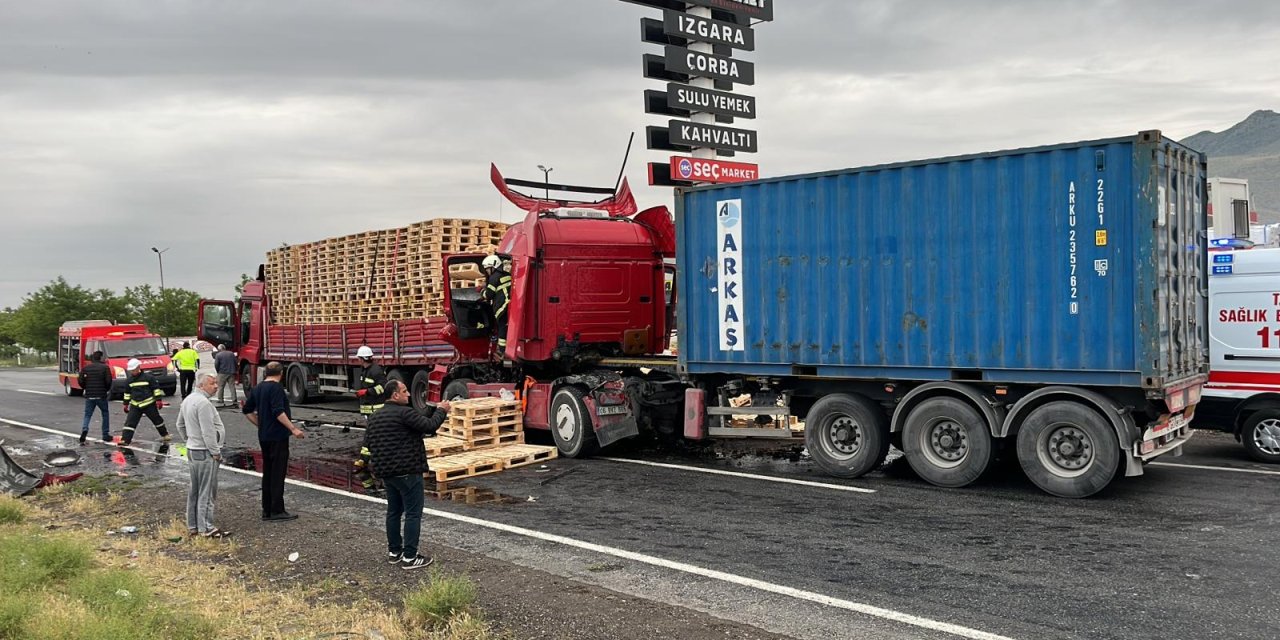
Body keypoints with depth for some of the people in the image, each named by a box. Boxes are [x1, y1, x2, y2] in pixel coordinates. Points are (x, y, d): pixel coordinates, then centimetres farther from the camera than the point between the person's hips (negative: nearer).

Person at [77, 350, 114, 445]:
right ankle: (105, 435, 13)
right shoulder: (105, 368, -4)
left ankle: (84, 430, -18)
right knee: (105, 414, 14)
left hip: (89, 396, 2)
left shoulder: (85, 368, 3)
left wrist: (86, 388, 16)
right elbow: (108, 381, -10)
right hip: (101, 396, -2)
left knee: (87, 415, 10)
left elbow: (81, 381, -1)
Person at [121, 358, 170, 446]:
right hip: (135, 406, 4)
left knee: (157, 419, 9)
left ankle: (165, 434, 26)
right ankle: (125, 440, -11)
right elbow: (127, 393, 18)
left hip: (149, 404, -4)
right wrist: (126, 404, 17)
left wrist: (158, 400, -9)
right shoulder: (130, 380, 8)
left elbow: (156, 388, -5)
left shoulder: (148, 377, -8)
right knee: (130, 422, -7)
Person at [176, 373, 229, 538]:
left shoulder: (188, 400, 12)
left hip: (192, 450, 10)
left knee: (194, 490, 16)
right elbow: (208, 432, -22)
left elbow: (180, 425, 22)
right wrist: (216, 452, -16)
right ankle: (206, 528, 0)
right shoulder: (203, 403, -20)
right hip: (205, 453, -10)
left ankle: (192, 525, 24)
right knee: (206, 492, -4)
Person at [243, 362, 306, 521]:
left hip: (264, 436, 8)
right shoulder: (276, 388, -14)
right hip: (278, 436, -8)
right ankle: (277, 511, -4)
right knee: (278, 473, -5)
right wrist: (293, 429, -22)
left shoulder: (257, 388, 12)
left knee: (267, 472, 13)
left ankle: (267, 510, 16)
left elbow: (248, 410, 17)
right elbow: (278, 412, -23)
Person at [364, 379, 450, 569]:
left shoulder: (376, 416, 12)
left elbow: (368, 442, 18)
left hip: (386, 471, 9)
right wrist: (441, 411, -2)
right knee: (413, 514, -2)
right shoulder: (405, 412, -16)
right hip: (407, 472, -9)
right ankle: (409, 557, -1)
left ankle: (394, 552, 24)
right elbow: (429, 426, -19)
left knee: (394, 511, 17)